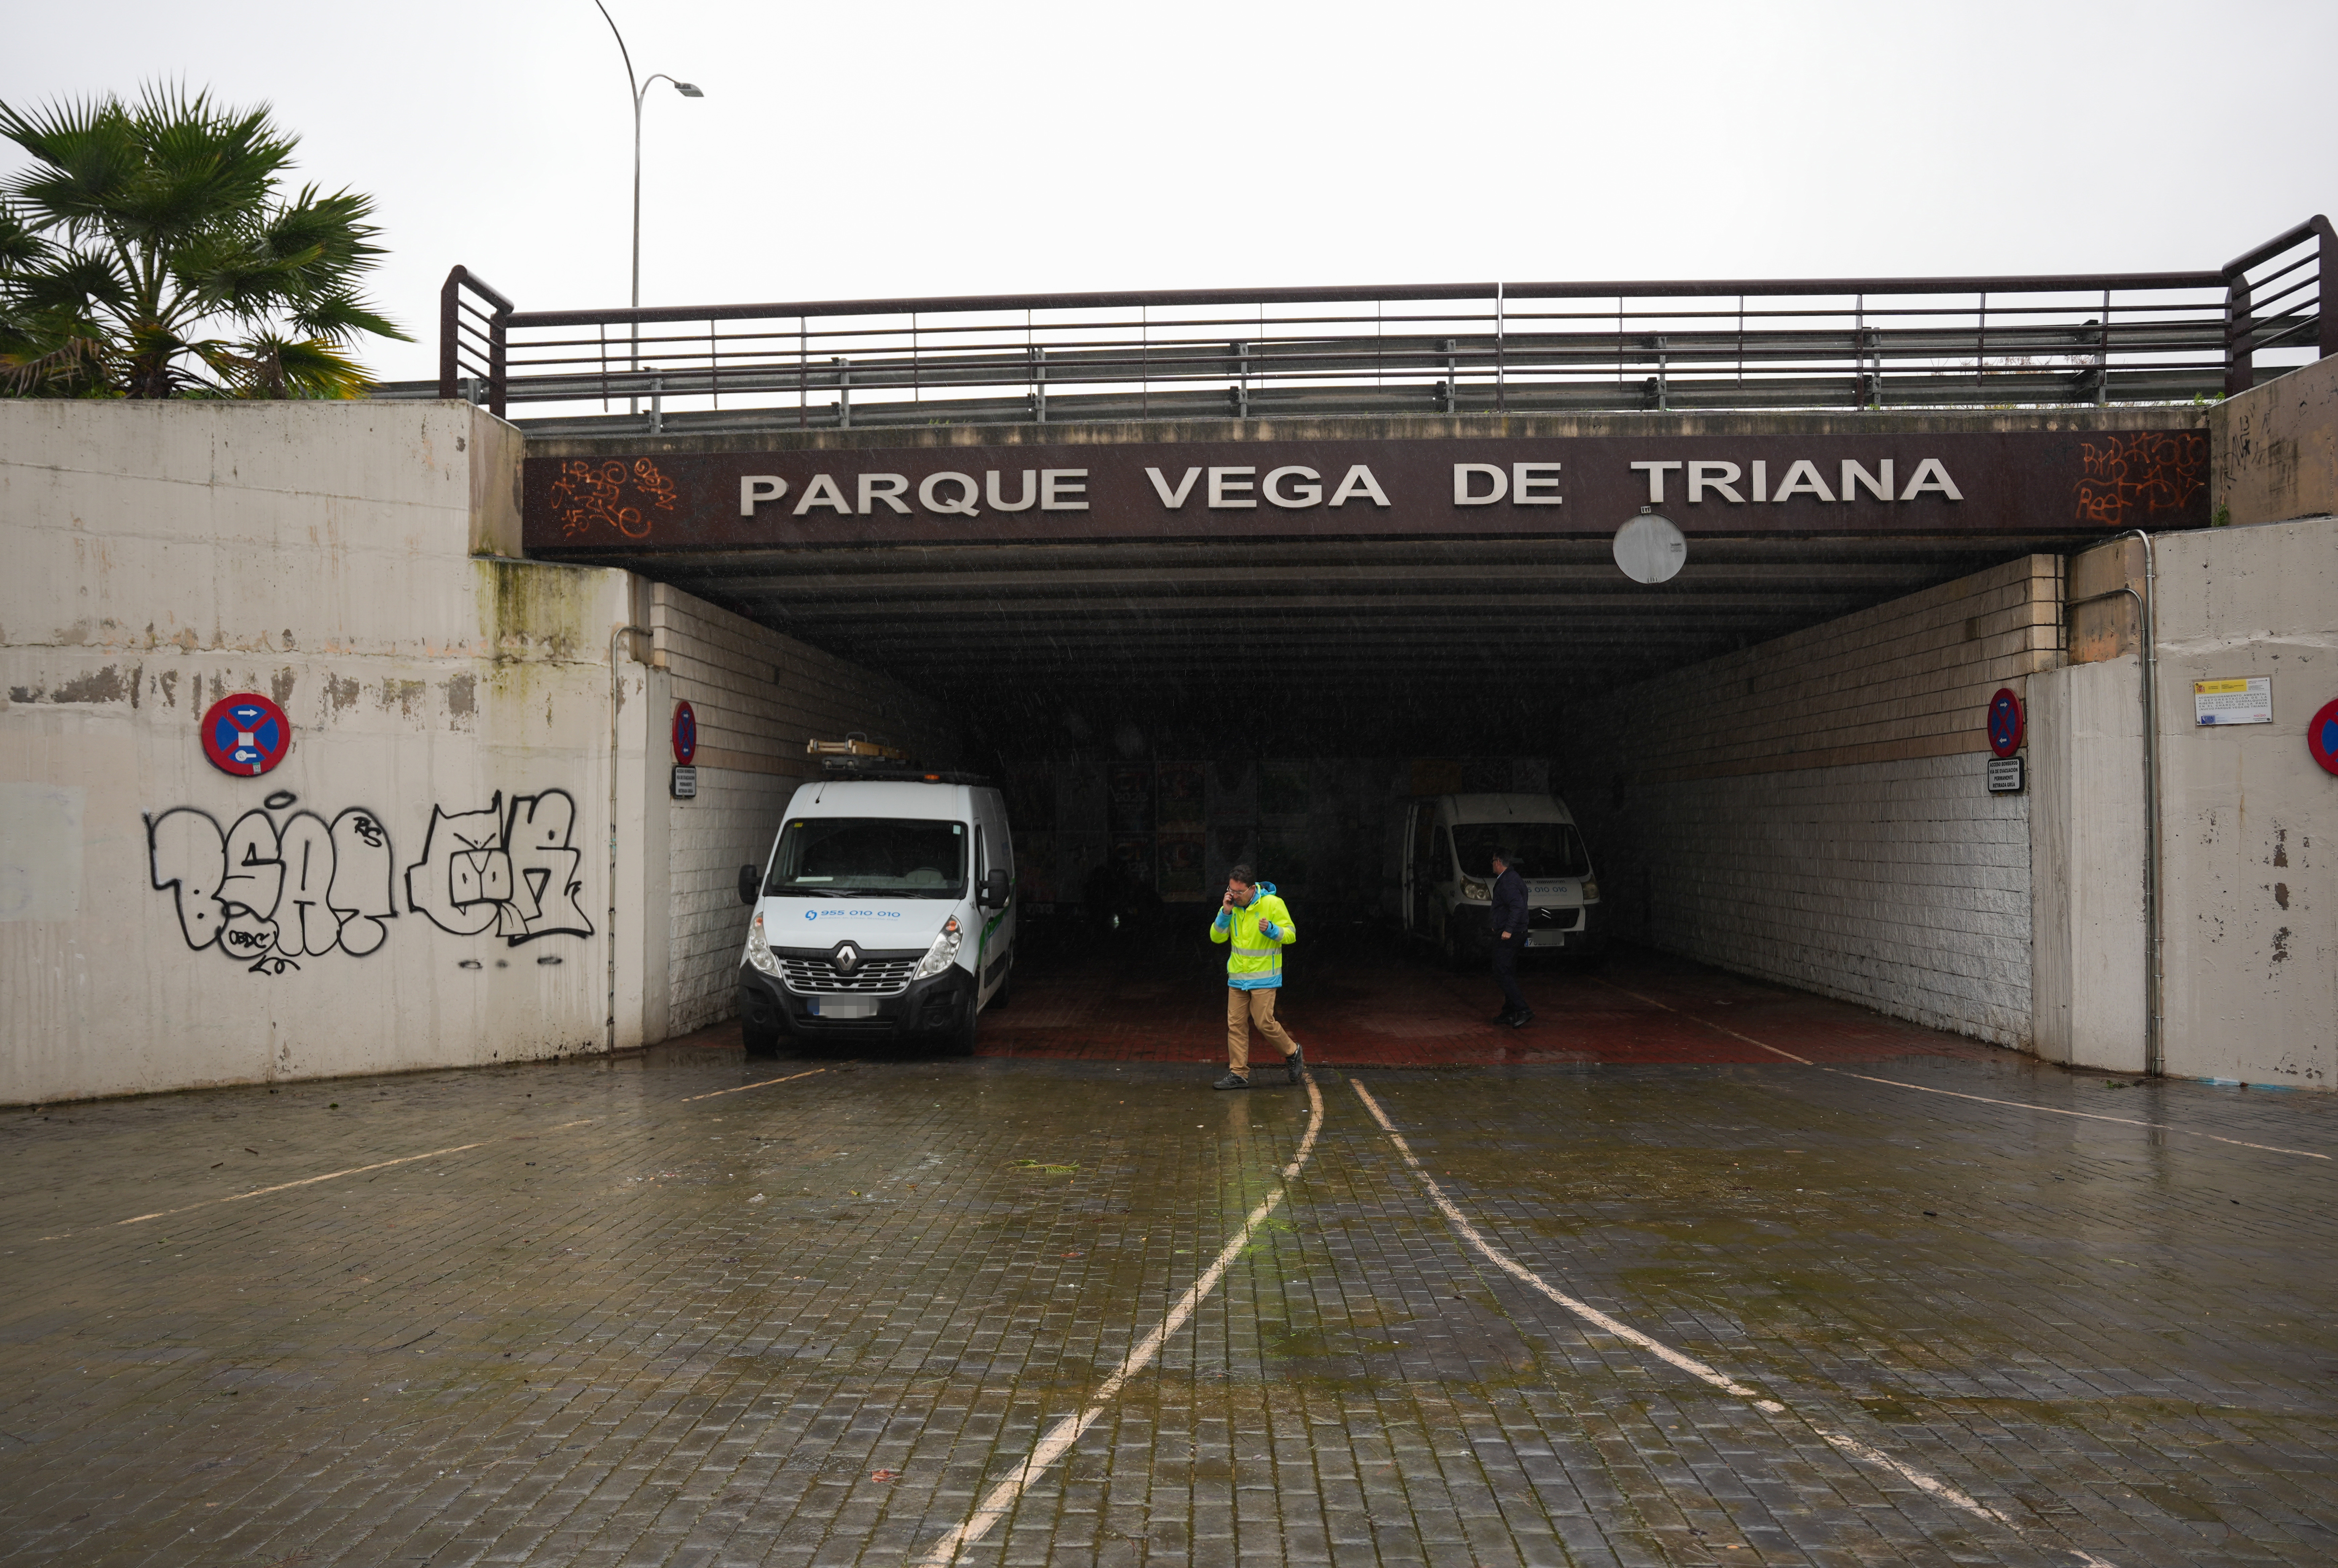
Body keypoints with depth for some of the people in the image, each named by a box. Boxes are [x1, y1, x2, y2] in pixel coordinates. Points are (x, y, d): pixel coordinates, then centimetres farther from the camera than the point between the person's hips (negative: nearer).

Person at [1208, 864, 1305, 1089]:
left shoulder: (1272, 904, -12)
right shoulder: (1231, 905, 3)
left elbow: (1291, 935, -9)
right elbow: (1217, 937, 1)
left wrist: (1271, 929, -28)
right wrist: (1226, 913, -14)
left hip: (1264, 977, -5)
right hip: (1237, 977, 5)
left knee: (1264, 1023, -6)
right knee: (1236, 1025, 3)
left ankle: (1293, 1053, 20)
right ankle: (1238, 1074, 9)